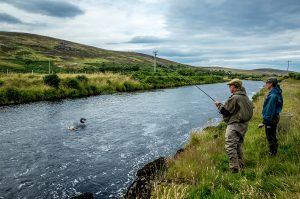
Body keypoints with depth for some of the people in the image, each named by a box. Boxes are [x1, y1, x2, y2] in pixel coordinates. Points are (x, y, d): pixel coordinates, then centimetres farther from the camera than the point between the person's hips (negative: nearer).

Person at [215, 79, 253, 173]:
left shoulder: (234, 97, -18)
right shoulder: (245, 97, 11)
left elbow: (225, 111, -14)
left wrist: (218, 104, 4)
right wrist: (224, 105, 16)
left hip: (234, 125, -10)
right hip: (243, 125, 10)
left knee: (230, 146, -7)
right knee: (238, 146, 21)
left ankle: (234, 168, -6)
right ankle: (240, 165, 32)